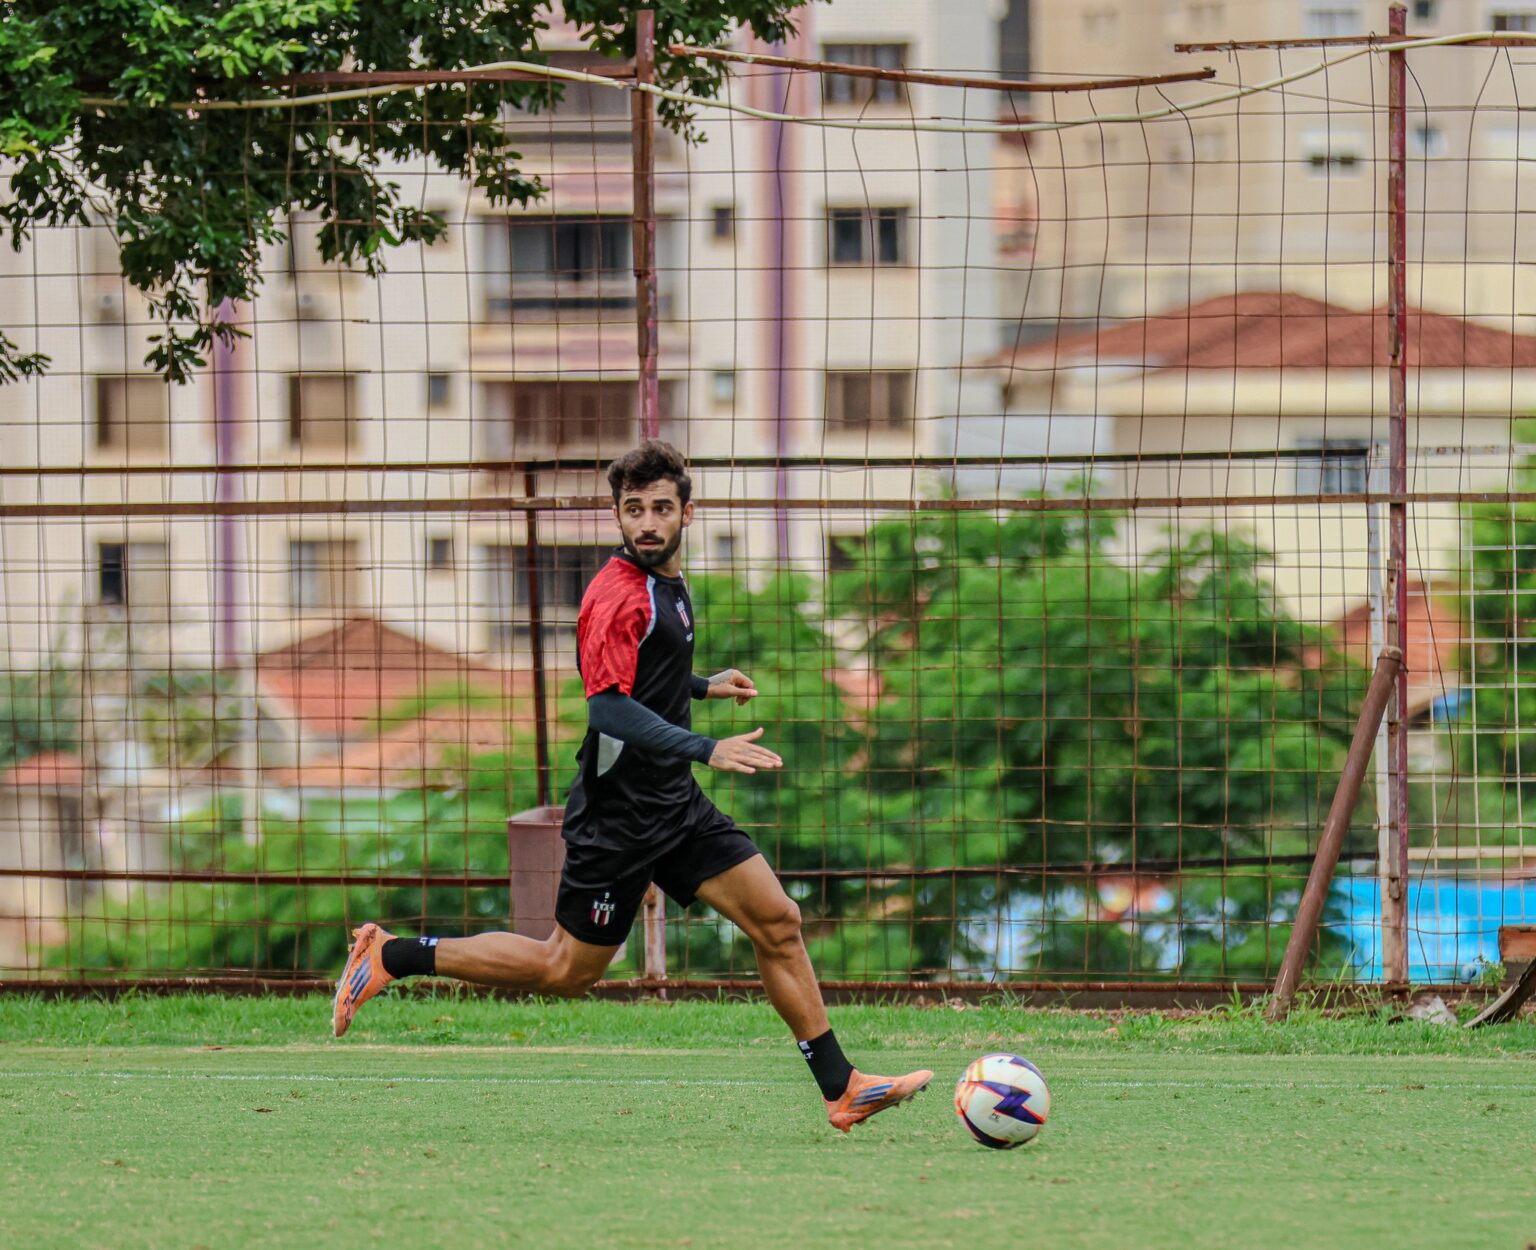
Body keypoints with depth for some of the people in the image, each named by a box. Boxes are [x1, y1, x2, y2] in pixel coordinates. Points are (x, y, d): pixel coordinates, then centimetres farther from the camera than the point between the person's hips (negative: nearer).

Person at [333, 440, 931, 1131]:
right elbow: (607, 705, -31)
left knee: (778, 921, 1)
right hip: (617, 814, -8)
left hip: (674, 807, 8)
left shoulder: (668, 583, 11)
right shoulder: (618, 593, -19)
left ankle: (841, 1088, 4)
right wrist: (706, 749, -37)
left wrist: (703, 685, 30)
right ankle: (390, 956, 12)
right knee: (568, 970, 1)